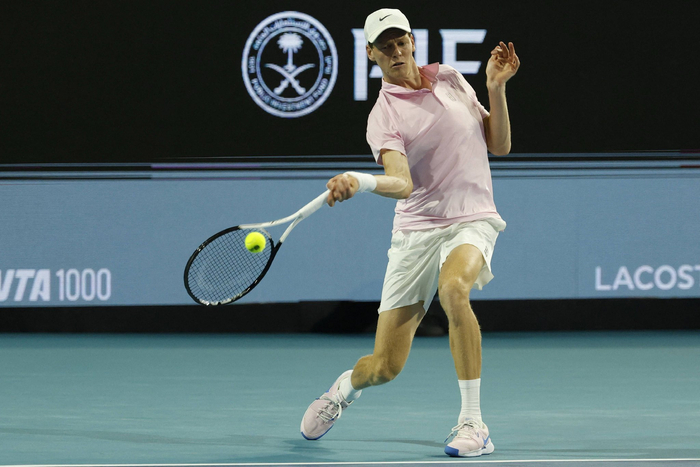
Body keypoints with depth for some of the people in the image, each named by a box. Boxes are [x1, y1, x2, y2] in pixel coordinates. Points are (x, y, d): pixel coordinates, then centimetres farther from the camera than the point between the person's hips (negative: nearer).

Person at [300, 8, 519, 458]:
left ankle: (473, 423, -28)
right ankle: (345, 387, 40)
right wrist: (358, 182, -41)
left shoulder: (451, 79, 9)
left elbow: (499, 145, 11)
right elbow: (401, 183, -20)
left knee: (454, 288, -37)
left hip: (472, 221, 1)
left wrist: (497, 87, -1)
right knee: (386, 366, -1)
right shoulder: (383, 116, -5)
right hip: (417, 230, -1)